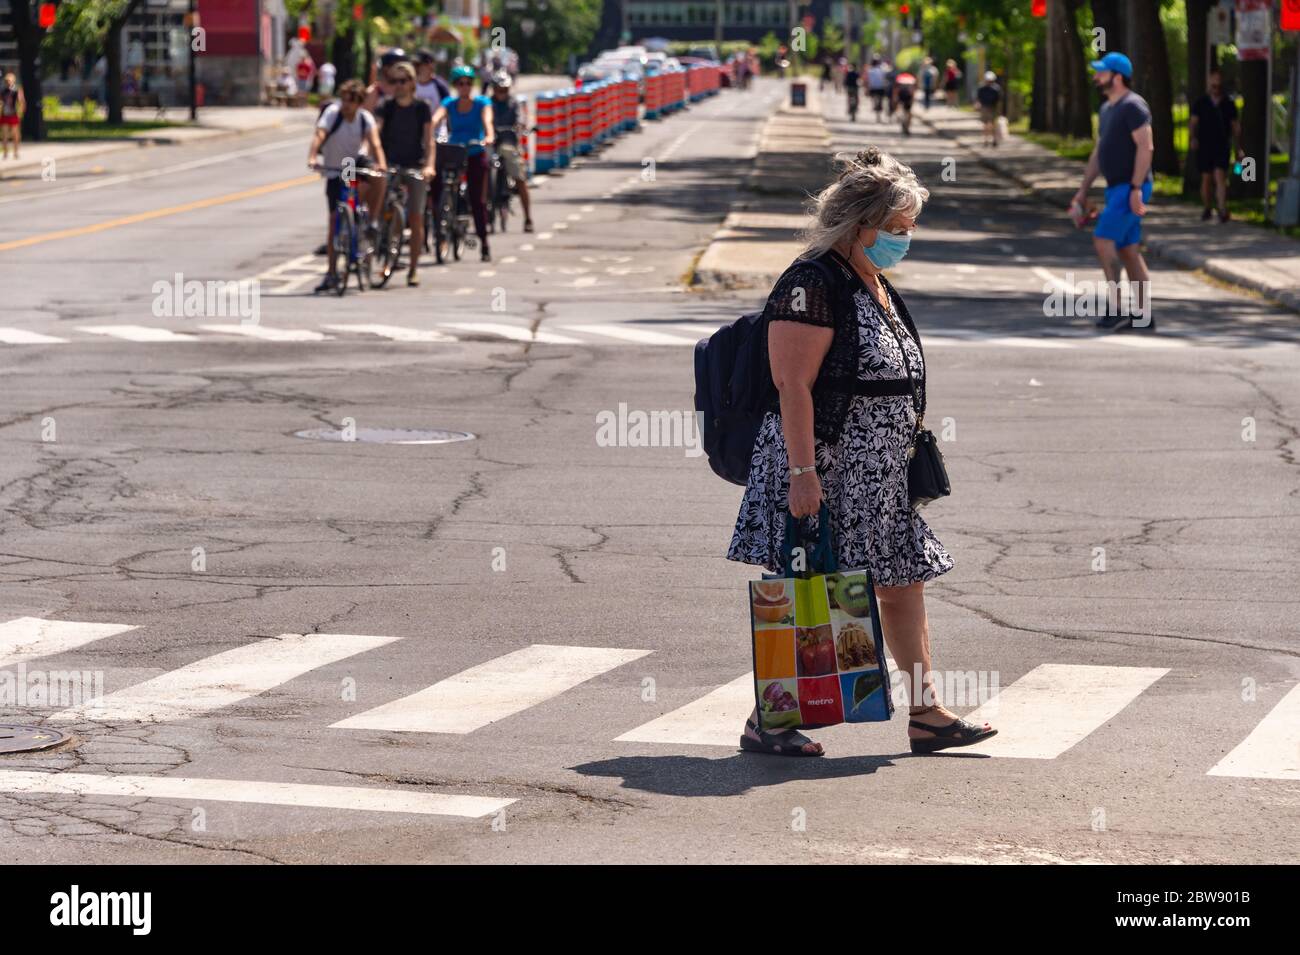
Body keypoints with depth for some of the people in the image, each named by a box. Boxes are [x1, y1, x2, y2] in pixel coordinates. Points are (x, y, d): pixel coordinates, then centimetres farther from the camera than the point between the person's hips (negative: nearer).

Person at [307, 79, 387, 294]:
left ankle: (371, 222, -12)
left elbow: (374, 141, -25)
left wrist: (380, 162, -45)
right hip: (334, 170, -1)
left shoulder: (365, 117, -13)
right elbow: (319, 135, -32)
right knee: (334, 218, -3)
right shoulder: (332, 112, -19)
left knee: (378, 178, -33)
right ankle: (331, 274, 4)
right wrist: (312, 157, -50)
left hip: (357, 161, 1)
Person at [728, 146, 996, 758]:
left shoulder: (877, 287, 14)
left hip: (878, 477, 9)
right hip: (820, 470, -9)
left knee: (904, 584, 10)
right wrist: (802, 471, -24)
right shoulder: (811, 287, -15)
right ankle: (766, 719, 5)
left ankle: (926, 714, 16)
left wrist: (908, 460, 22)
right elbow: (793, 386, -20)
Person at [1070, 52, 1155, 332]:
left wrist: (1136, 189, -25)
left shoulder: (1132, 106, -13)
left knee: (1103, 239, -15)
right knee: (1128, 250, 9)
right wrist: (1083, 190, 21)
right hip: (1116, 188, 10)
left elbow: (1145, 147, -20)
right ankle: (1144, 315, 11)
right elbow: (1098, 153, 22)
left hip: (1131, 188, -10)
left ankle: (1116, 307, -13)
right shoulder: (1107, 108, 17)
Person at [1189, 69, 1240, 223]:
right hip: (1204, 146, 1)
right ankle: (1207, 209, 24)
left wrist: (1238, 148, 11)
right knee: (1206, 178, 8)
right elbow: (1193, 122, 2)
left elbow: (1236, 126, 12)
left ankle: (1222, 209, -22)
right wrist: (1192, 137, -17)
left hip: (1223, 146, -1)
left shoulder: (1228, 104, 7)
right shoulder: (1200, 103, 5)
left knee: (1220, 176, -16)